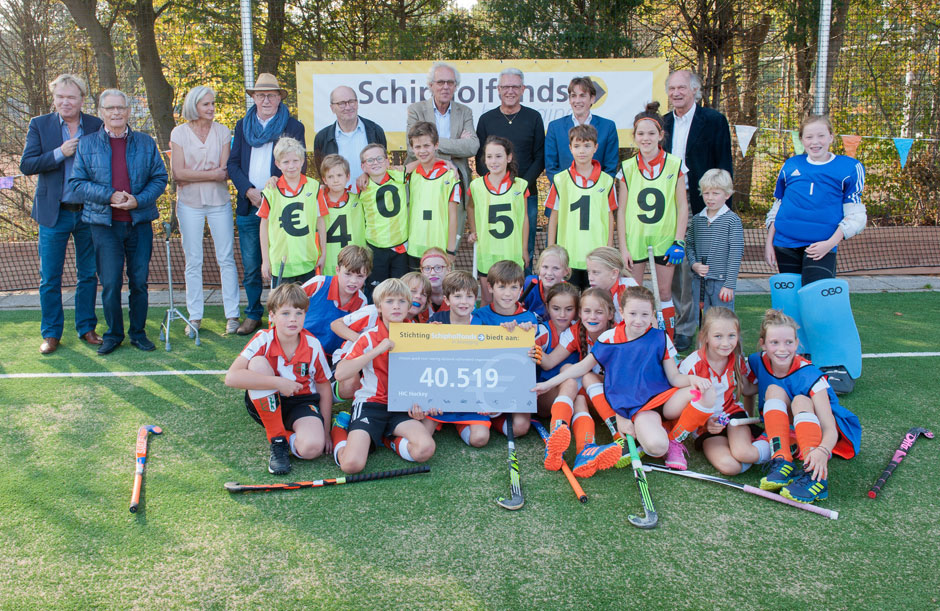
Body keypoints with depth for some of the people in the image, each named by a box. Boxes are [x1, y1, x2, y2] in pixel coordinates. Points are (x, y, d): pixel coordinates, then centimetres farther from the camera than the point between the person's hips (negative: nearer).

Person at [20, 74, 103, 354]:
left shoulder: (96, 126, 3)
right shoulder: (39, 125, 2)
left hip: (89, 213, 1)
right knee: (49, 278, 4)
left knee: (88, 275, 10)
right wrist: (60, 153, -17)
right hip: (54, 214, -1)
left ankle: (86, 328, 22)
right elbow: (26, 165, -5)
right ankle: (51, 333, 15)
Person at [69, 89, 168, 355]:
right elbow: (77, 183, 1)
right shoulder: (87, 143, 6)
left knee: (139, 282, 5)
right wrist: (110, 196, -14)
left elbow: (160, 178, 5)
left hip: (140, 222, 1)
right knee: (110, 284, -1)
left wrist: (138, 200, -12)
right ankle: (113, 334, 15)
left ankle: (138, 333, 19)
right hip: (105, 224, -1)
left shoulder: (146, 143, 8)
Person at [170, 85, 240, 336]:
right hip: (189, 203, -1)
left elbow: (225, 171, -4)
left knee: (226, 259, -1)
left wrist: (193, 175, -10)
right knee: (193, 261, 4)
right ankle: (195, 316, 12)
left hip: (219, 201, 1)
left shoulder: (222, 132, 5)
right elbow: (178, 173, -8)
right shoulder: (179, 132, 1)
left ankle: (232, 315, 4)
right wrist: (211, 174, -11)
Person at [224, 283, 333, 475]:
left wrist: (325, 431, -2)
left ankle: (288, 437, 5)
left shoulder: (313, 346, -10)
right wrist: (278, 383, -33)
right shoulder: (263, 340, -16)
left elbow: (324, 388, 1)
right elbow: (231, 377, -28)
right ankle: (277, 440, -18)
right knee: (258, 363, -30)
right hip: (266, 404, 1)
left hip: (302, 403, -1)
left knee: (312, 447, -34)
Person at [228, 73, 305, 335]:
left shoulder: (293, 127, 4)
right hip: (248, 207, 3)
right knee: (251, 267, 7)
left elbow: (299, 167, 0)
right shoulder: (242, 125, 14)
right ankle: (253, 315, 20)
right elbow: (233, 163, 10)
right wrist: (249, 191, -6)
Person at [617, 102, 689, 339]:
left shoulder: (674, 164, -2)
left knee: (664, 292, 6)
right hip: (635, 238, 1)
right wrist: (623, 247, -3)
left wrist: (679, 242, -6)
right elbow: (621, 211, 1)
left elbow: (682, 207, 0)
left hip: (665, 238, -1)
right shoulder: (627, 168, 0)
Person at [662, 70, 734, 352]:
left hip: (698, 205, -4)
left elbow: (723, 167, -4)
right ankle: (674, 325, 18)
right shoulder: (664, 123, 13)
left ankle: (684, 329, 7)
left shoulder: (714, 120, -2)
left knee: (689, 268, -3)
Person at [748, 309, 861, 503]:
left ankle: (816, 476, -47)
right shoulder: (757, 363, -14)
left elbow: (830, 428, -33)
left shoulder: (809, 375, -25)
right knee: (774, 390, -24)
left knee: (800, 400, -33)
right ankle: (782, 463, -35)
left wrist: (822, 451, -53)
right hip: (785, 429, 3)